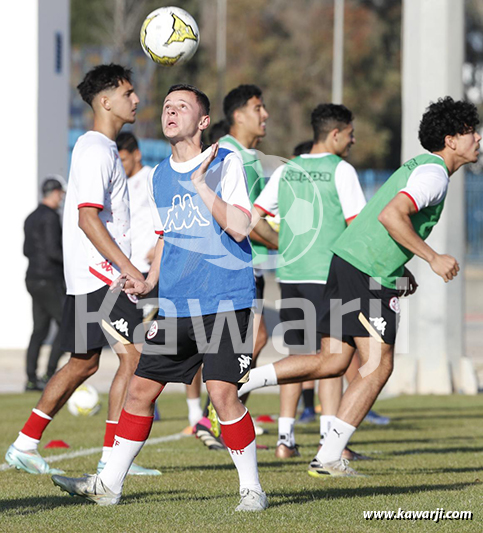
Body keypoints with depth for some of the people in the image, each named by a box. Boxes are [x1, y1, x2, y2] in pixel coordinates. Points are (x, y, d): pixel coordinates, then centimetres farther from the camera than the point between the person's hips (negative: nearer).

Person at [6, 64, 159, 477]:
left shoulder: (100, 148, 19)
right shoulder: (97, 152, -13)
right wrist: (128, 268, -25)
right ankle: (112, 456, -9)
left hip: (91, 276, 10)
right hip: (99, 274, -10)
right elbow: (88, 218, -22)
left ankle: (25, 445, 17)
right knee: (137, 355, -11)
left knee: (83, 363, 13)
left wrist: (126, 267, 26)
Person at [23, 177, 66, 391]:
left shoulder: (31, 218, 15)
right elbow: (52, 251, -21)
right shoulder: (50, 217, -15)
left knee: (40, 329, 9)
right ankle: (49, 375, -8)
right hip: (49, 281, -9)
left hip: (34, 279, 9)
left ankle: (31, 379, 6)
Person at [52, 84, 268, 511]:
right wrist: (149, 281, 13)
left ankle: (251, 488, 1)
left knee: (222, 393, -14)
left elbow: (239, 227, -17)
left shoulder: (226, 164, -6)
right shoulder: (160, 176, 14)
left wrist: (201, 184, -18)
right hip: (175, 307, 6)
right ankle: (109, 484, 15)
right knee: (140, 389, 5)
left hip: (225, 303, -6)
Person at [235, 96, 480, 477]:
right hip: (368, 275, -10)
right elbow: (391, 215, -26)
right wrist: (433, 258, -21)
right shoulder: (434, 174, -12)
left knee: (332, 364, 10)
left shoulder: (420, 167, 20)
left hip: (347, 261, 10)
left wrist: (400, 270, 21)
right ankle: (328, 459, -7)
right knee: (378, 365, -6)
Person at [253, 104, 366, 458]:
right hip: (327, 275, -5)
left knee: (298, 354, 13)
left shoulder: (285, 171, 11)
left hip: (290, 273, 5)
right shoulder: (341, 171, -5)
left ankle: (285, 437, 11)